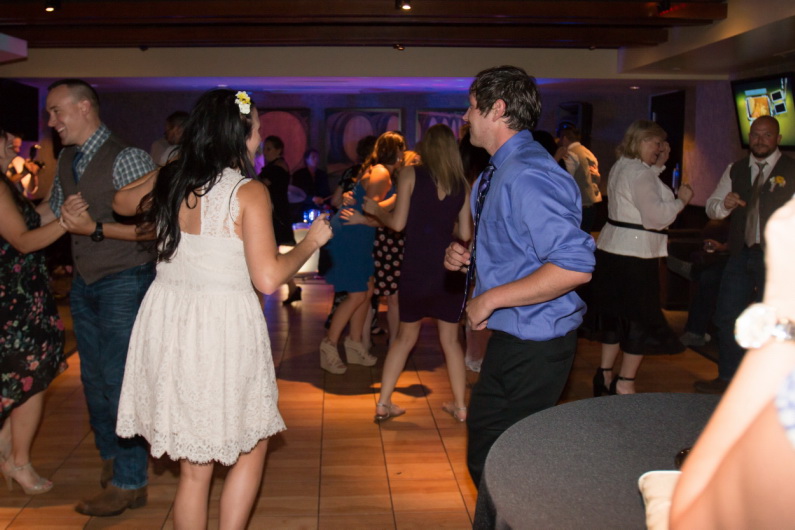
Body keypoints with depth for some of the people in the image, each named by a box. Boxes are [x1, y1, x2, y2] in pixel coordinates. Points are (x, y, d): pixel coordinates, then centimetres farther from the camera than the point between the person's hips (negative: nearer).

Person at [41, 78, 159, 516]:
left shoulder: (126, 158, -16)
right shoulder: (66, 160, 8)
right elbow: (53, 213, 17)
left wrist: (96, 228, -25)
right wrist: (64, 216, -5)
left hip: (123, 281, -8)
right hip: (84, 281, 8)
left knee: (118, 379, -3)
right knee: (93, 377, 16)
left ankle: (129, 483, 9)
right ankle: (110, 457, 34)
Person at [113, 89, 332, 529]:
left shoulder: (167, 181, 4)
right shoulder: (249, 192, -12)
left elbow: (121, 203, 26)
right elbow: (268, 278, -16)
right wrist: (311, 241, -1)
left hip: (167, 324, 6)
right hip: (223, 326, -5)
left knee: (194, 468, 17)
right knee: (252, 446, 19)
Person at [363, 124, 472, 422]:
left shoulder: (410, 174, -2)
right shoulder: (462, 184, 4)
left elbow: (398, 223, -7)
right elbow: (465, 233, 4)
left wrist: (375, 210, 12)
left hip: (416, 266, -1)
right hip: (450, 266, 1)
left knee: (405, 335, 15)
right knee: (450, 339, 15)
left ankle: (383, 403, 17)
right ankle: (460, 406, 19)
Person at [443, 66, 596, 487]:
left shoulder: (529, 176, -22)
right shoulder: (497, 172, 11)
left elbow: (575, 266, -30)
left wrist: (490, 299, -23)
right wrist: (465, 257, 4)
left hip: (533, 346, -10)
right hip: (511, 338, 10)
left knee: (493, 461, -1)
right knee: (483, 440, 20)